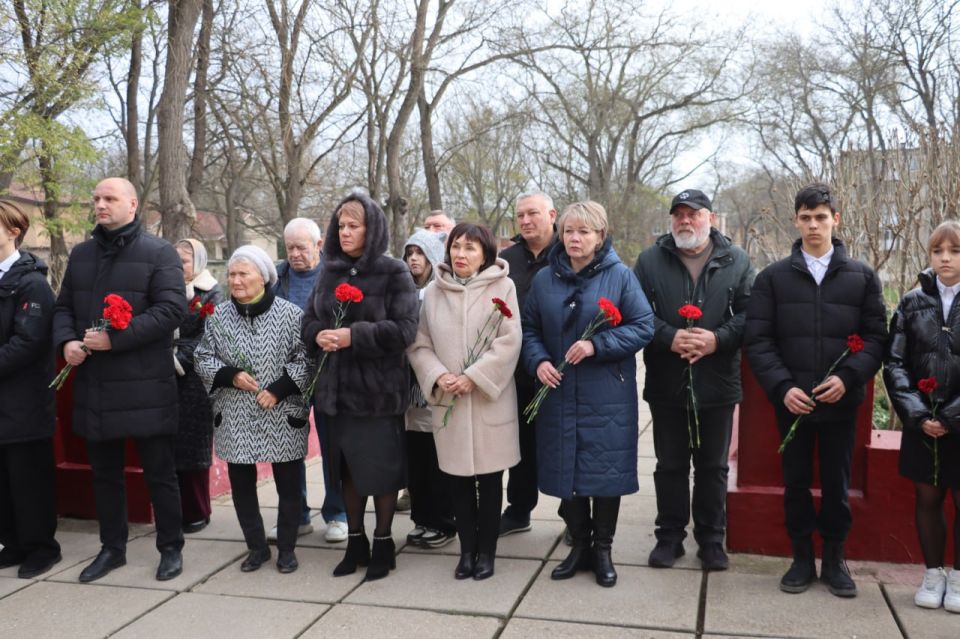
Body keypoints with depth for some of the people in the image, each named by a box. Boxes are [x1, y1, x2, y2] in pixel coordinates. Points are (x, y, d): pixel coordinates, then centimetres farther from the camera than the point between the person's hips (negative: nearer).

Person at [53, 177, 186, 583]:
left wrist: (115, 338, -19)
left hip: (145, 386, -5)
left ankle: (171, 548, 18)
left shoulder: (159, 253, -5)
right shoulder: (81, 255, 14)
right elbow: (64, 306, 16)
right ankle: (112, 548, 29)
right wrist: (65, 341, -6)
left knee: (159, 473, 4)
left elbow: (172, 309, -14)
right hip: (94, 385, 6)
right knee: (105, 474, 15)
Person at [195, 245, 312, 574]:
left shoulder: (291, 314, -7)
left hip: (283, 418, -3)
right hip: (235, 420, 3)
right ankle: (257, 546, 28)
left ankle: (287, 548, 25)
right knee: (241, 484, 10)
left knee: (288, 485, 7)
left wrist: (279, 389, -17)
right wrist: (230, 375, -10)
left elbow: (305, 360, -7)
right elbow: (203, 359, 7)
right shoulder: (219, 316, 3)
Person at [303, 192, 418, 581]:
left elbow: (404, 329, -14)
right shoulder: (329, 273, 10)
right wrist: (318, 336, -10)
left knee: (381, 468, 3)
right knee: (347, 467, 13)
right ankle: (355, 541, 28)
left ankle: (383, 544, 20)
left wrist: (354, 335, -21)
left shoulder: (394, 273, -6)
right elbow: (308, 320, 12)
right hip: (336, 387, 5)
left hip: (379, 388, -5)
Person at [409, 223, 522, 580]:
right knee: (457, 478, 9)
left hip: (490, 399, -2)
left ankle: (486, 551, 21)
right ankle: (467, 549, 24)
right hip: (448, 402, 3)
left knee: (489, 478, 6)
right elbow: (420, 344, 5)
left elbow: (509, 340, -10)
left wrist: (474, 377, -15)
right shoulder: (434, 291, 5)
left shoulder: (502, 286, -3)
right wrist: (438, 377, -11)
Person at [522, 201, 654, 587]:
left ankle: (603, 550, 22)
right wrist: (538, 361, -9)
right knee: (564, 470, 8)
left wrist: (597, 345, -18)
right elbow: (530, 329, 11)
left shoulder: (620, 276, -4)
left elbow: (643, 326, -7)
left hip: (607, 397, -3)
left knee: (605, 470, 4)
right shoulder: (544, 279, 6)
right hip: (558, 394, 3)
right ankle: (580, 544, 27)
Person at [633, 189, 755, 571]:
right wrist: (669, 338, -19)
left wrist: (718, 339, -18)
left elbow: (749, 313, -3)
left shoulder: (736, 261, 3)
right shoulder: (650, 260, 2)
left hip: (717, 385, 0)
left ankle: (711, 539, 26)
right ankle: (670, 536, 25)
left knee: (713, 467, 12)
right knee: (670, 465, 11)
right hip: (666, 384, 0)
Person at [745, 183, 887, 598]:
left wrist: (848, 377, -13)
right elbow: (757, 340, -2)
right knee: (796, 482, 9)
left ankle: (834, 560, 25)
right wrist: (783, 387, -13)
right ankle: (802, 560, 23)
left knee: (836, 483, 9)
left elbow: (876, 337, 2)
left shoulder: (862, 277, 6)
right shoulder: (773, 277, 4)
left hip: (841, 402, 0)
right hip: (792, 402, 0)